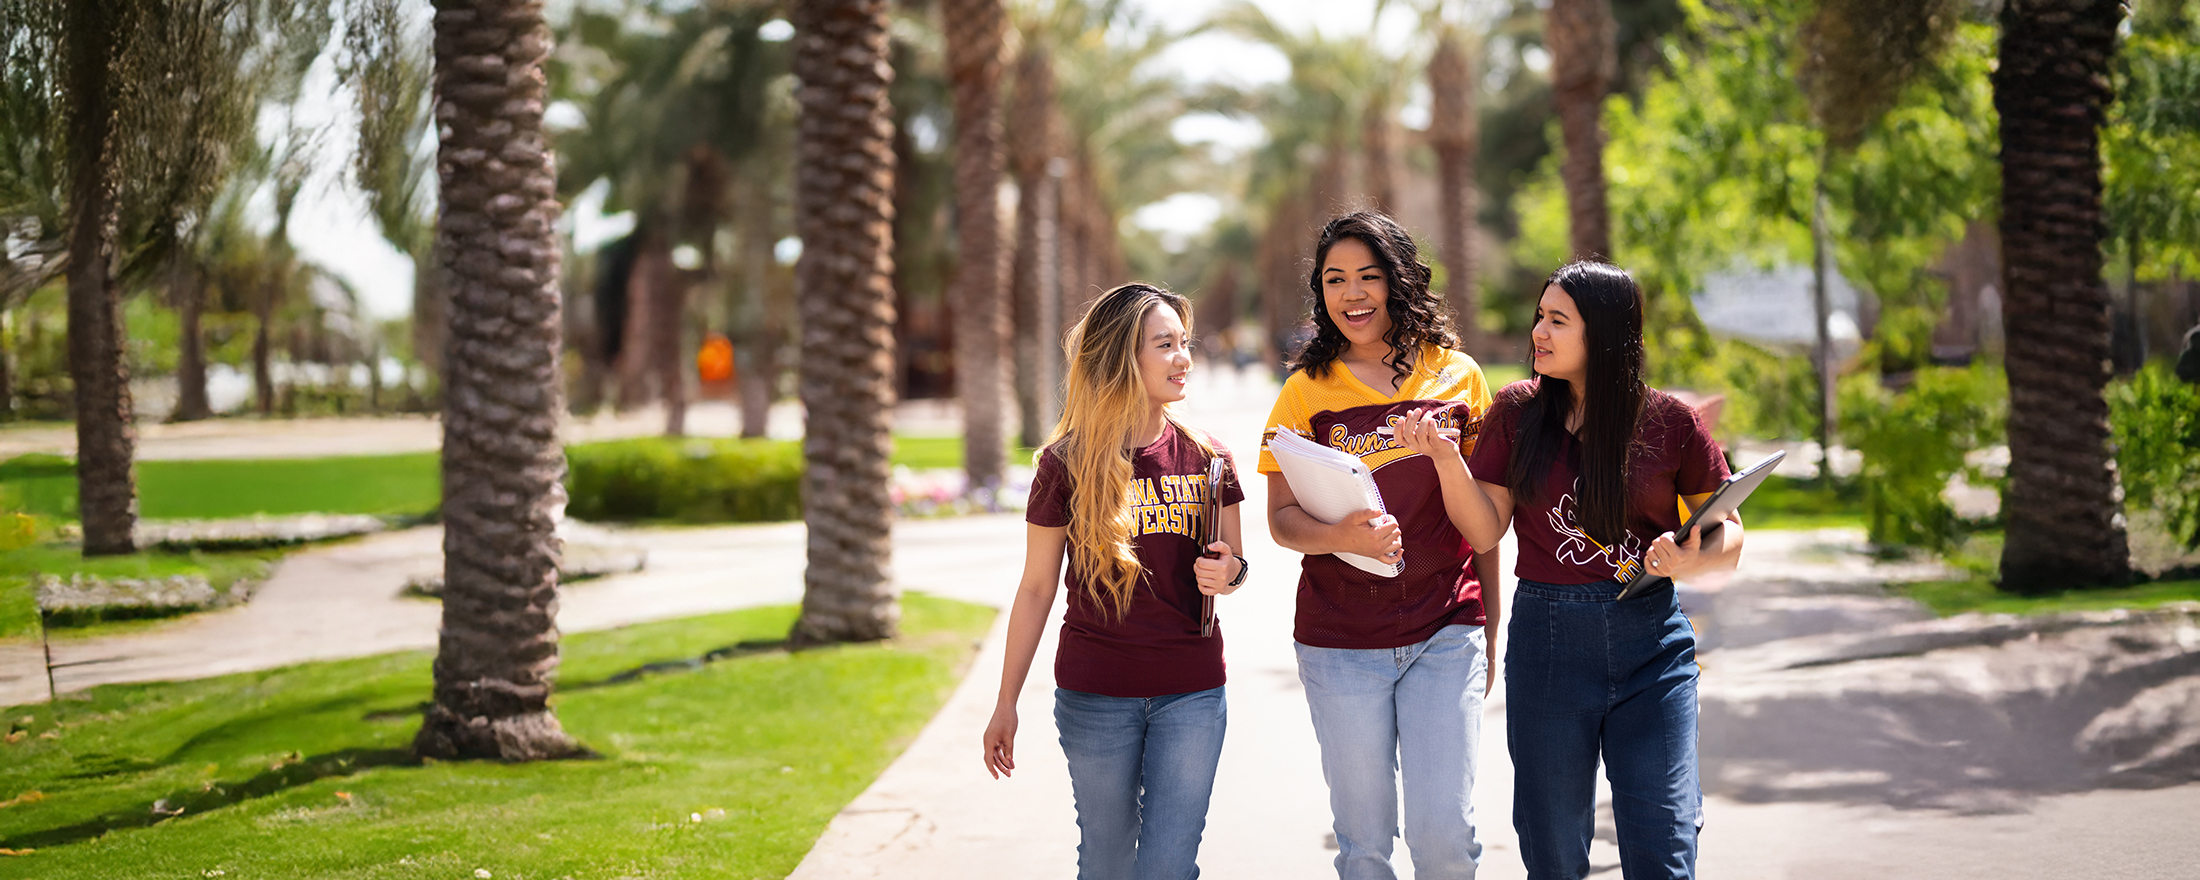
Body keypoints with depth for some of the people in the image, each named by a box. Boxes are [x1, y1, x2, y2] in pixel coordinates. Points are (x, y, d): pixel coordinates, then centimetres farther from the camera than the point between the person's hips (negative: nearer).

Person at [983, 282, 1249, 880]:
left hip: (1191, 692, 1)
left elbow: (1233, 563, 13)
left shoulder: (1207, 458, 2)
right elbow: (1036, 588, 2)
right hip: (1095, 695, -1)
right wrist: (1006, 703, 2)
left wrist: (1229, 573, -12)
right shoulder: (1067, 464, -4)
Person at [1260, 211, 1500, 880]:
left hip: (1446, 631, 0)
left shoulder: (1456, 376, 4)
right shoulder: (1308, 390, 2)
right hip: (1340, 642, 0)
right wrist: (1340, 536, -21)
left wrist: (1490, 626, 9)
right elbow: (1282, 518, 1)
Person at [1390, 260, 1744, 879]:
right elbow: (1485, 532, 0)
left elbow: (1726, 532, 4)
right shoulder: (1519, 411, 1)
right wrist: (1445, 458, -13)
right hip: (1547, 638, 1)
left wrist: (1692, 562, -16)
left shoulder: (1669, 422, -2)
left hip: (1650, 642, -1)